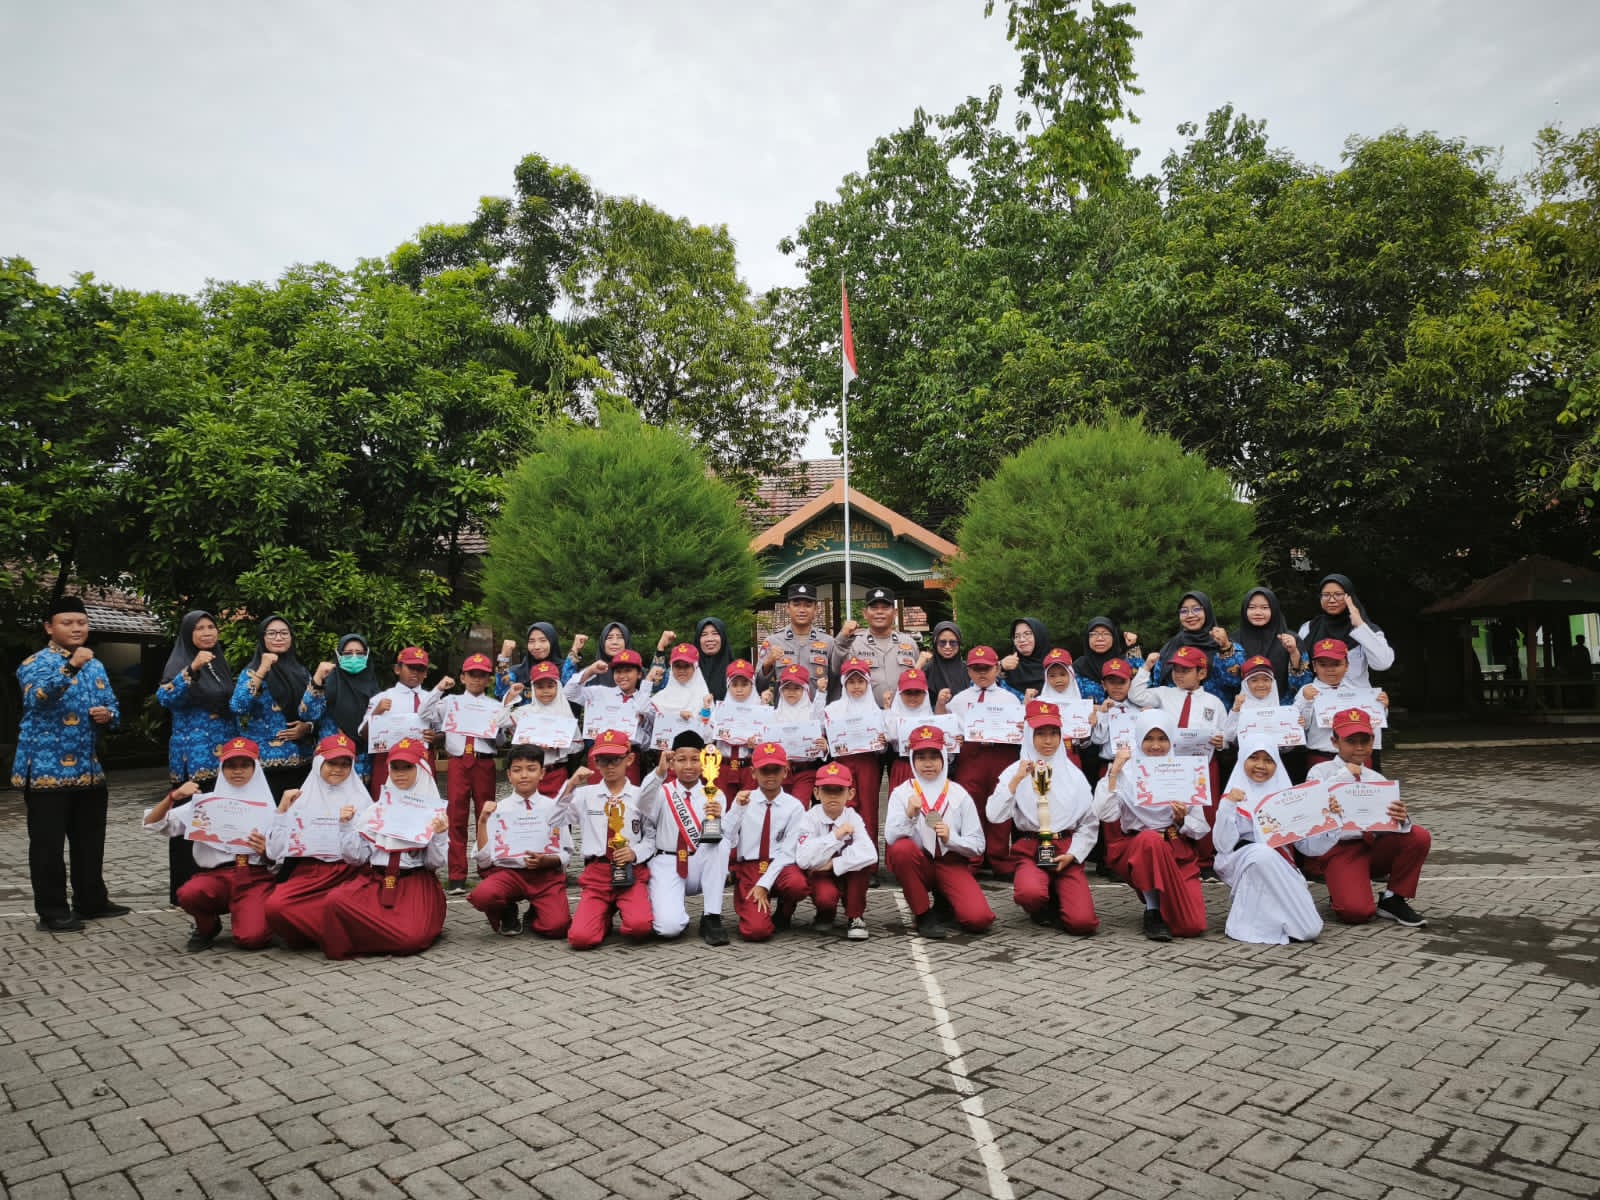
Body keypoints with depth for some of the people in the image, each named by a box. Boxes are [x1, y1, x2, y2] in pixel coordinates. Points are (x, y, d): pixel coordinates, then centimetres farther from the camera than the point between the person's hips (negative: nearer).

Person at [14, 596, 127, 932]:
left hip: (89, 769, 7)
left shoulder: (96, 666, 14)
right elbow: (37, 697, -27)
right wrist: (71, 667, -40)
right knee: (48, 844, 0)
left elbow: (112, 708, 17)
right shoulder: (36, 663, -6)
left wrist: (107, 714, -7)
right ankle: (52, 911, 8)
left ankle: (91, 901, 24)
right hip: (47, 770, -6)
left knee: (90, 841, 13)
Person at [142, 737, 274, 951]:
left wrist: (264, 851, -17)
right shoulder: (205, 803, 10)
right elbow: (151, 824, 6)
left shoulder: (266, 807, 7)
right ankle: (208, 926, 2)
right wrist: (173, 796, -10)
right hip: (215, 875, 2)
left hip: (255, 878, -2)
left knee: (251, 938, -27)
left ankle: (250, 914, 10)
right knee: (188, 894, -33)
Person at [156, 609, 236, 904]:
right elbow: (164, 697, -21)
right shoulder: (180, 663, -4)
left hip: (224, 756, 6)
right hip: (192, 758, -6)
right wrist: (192, 669, -31)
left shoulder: (220, 663, 14)